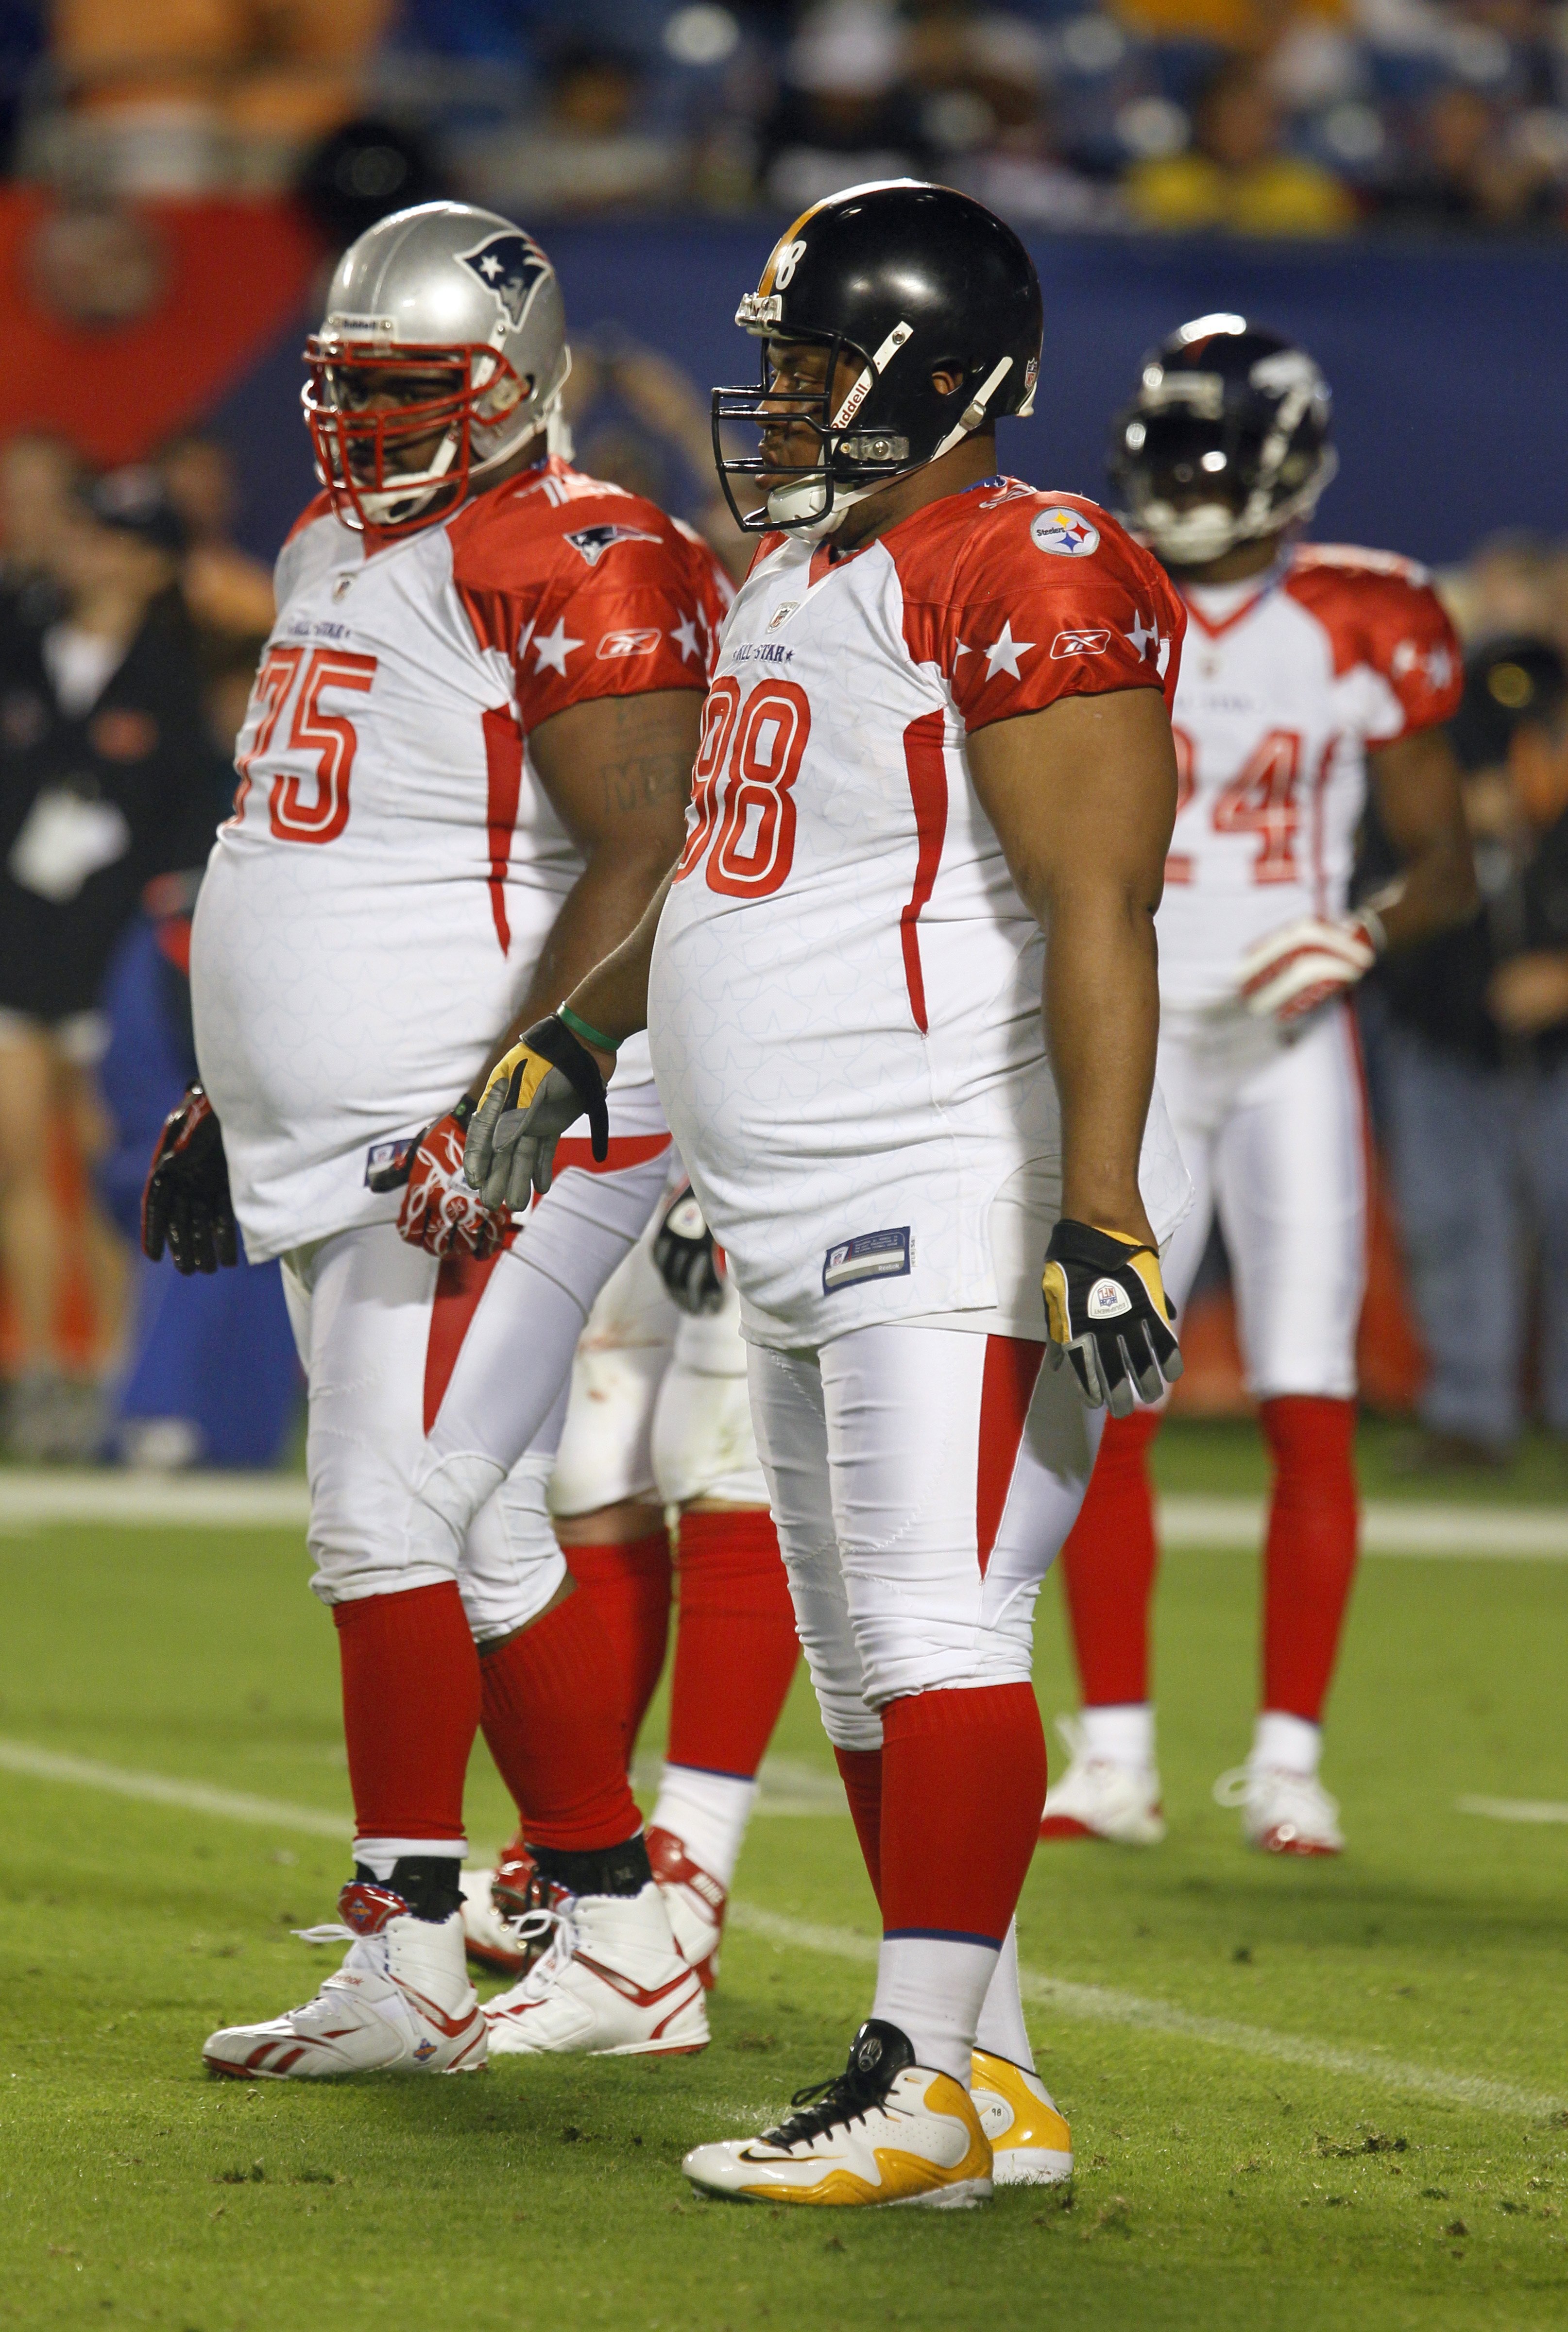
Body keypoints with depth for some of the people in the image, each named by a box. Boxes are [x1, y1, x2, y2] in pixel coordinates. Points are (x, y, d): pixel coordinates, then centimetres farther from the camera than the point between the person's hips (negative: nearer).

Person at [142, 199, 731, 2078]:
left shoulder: (579, 569, -13)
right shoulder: (331, 552, 17)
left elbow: (645, 867, -19)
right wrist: (228, 1097, 25)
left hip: (499, 1133, -9)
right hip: (333, 1140, 9)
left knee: (389, 1510, -12)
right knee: (482, 1534, 10)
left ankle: (406, 1961, -7)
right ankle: (622, 1945, 15)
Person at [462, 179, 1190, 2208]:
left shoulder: (1026, 584, -13)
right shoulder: (794, 578, 17)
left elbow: (1097, 924, -19)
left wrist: (1104, 1218, -24)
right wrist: (577, 1047, 37)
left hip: (960, 1199, -10)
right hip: (804, 1233, 10)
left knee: (937, 1625, -12)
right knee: (863, 1661, 10)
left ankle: (919, 2082, -11)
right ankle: (989, 2077, 16)